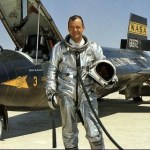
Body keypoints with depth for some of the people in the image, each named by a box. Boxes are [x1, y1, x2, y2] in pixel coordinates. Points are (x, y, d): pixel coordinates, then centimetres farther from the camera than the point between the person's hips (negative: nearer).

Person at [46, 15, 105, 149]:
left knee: (93, 131, -8)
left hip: (87, 93, 0)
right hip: (66, 94, 1)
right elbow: (52, 70, 5)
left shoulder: (93, 47, 5)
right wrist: (51, 92, -1)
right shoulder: (59, 48, 4)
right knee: (69, 131, 11)